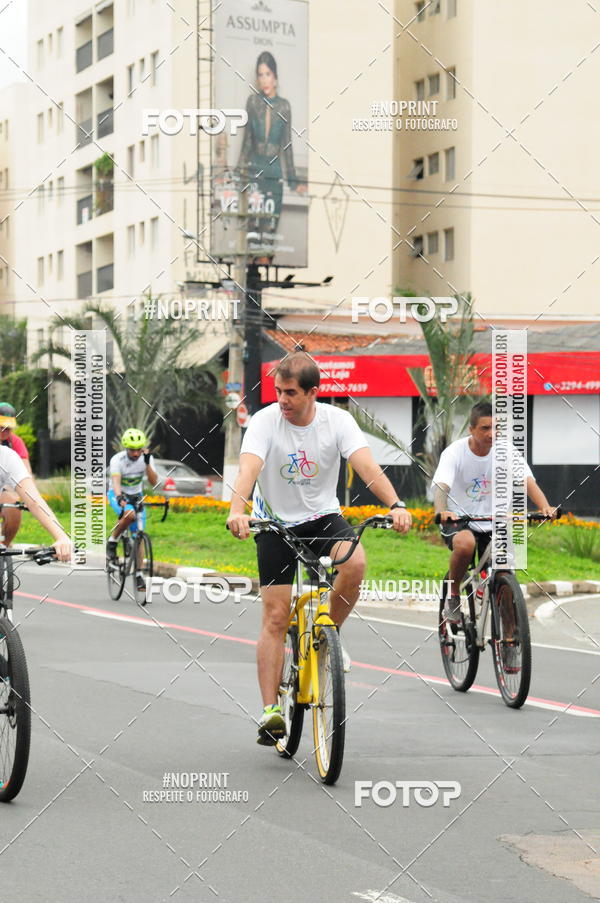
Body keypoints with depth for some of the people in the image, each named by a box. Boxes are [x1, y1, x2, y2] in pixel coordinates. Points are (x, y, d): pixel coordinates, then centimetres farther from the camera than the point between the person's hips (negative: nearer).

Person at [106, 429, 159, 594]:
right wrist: (119, 497, -56)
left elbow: (154, 482, -22)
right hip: (118, 495, -4)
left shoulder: (147, 458, -14)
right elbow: (116, 482, -38)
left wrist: (147, 463, -34)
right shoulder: (117, 460, -24)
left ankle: (138, 574, 7)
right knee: (129, 514, -37)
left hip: (136, 495, 4)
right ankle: (112, 541, -14)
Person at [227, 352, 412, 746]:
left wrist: (396, 504, -42)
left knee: (355, 564, -30)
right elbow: (249, 468, -30)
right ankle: (270, 710, -5)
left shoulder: (337, 420, -12)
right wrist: (237, 512, -50)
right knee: (276, 616, -9)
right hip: (276, 523, -1)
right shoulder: (265, 421, -16)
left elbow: (366, 464, -25)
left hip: (324, 515, 1)